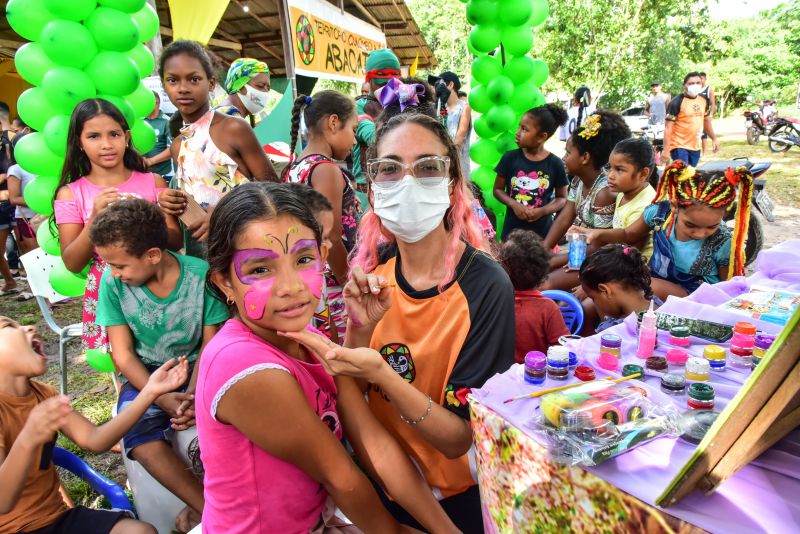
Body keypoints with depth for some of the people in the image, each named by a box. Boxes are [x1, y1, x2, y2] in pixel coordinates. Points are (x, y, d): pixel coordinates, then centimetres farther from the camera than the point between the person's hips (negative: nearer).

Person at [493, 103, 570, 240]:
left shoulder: (555, 164, -4)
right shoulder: (510, 158, -3)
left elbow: (562, 198, 4)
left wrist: (542, 211, -13)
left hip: (542, 232, 0)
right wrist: (514, 204, -14)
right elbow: (498, 189, 4)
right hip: (512, 229, 1)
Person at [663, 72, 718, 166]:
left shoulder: (704, 100, 8)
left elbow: (706, 121, 23)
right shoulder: (676, 102, -12)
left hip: (695, 147, 7)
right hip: (679, 147, -7)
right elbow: (668, 127, -14)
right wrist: (666, 150, -19)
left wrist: (714, 138, 23)